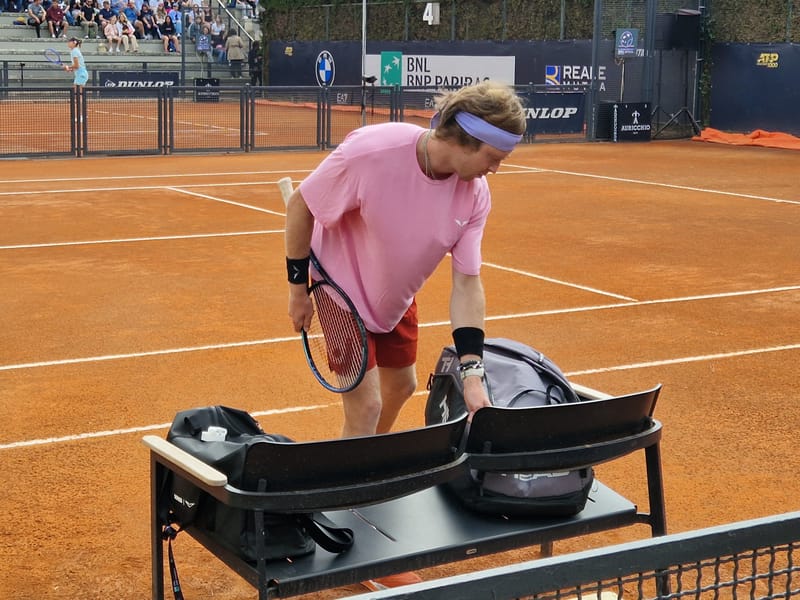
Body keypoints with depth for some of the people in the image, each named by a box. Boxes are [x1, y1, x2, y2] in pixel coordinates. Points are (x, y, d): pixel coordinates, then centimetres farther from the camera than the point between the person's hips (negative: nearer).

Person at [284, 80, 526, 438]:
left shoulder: (475, 194, -20)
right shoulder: (370, 151, -35)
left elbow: (467, 284, -16)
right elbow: (300, 207, -21)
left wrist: (472, 374, -22)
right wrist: (298, 288, -14)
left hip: (397, 296, 6)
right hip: (343, 291, -6)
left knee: (402, 386, 21)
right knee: (366, 406, -9)